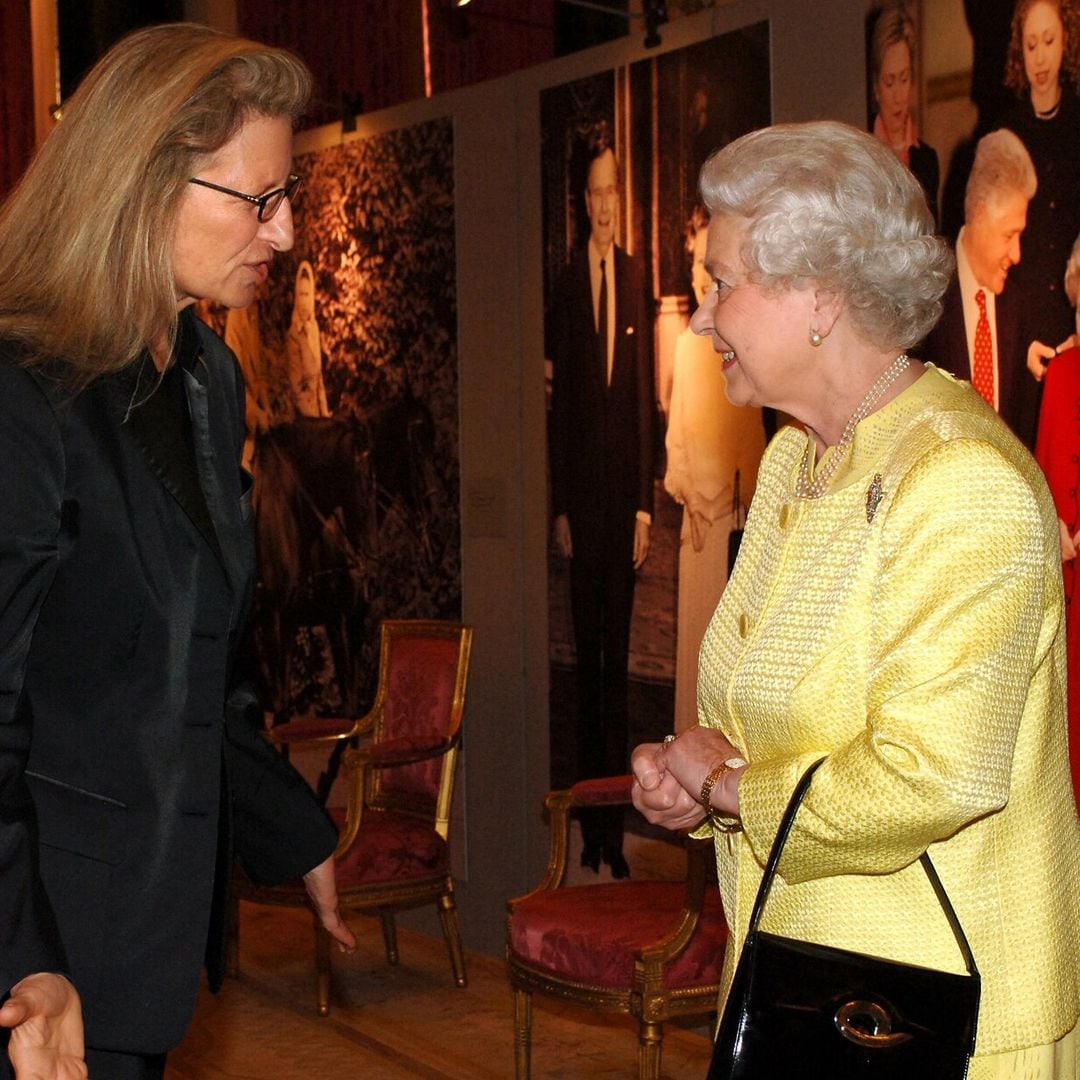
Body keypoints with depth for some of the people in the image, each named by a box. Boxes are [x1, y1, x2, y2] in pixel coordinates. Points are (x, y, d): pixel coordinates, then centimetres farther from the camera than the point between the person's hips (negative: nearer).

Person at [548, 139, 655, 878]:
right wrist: (559, 506, 0)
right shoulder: (569, 283, 4)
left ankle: (618, 824, 11)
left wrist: (646, 503, -2)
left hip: (625, 488, 0)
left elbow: (647, 394, 3)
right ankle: (589, 825, 12)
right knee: (586, 651, 5)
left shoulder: (636, 276, 5)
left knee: (620, 651, 4)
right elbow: (560, 402, 4)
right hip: (580, 489, 0)